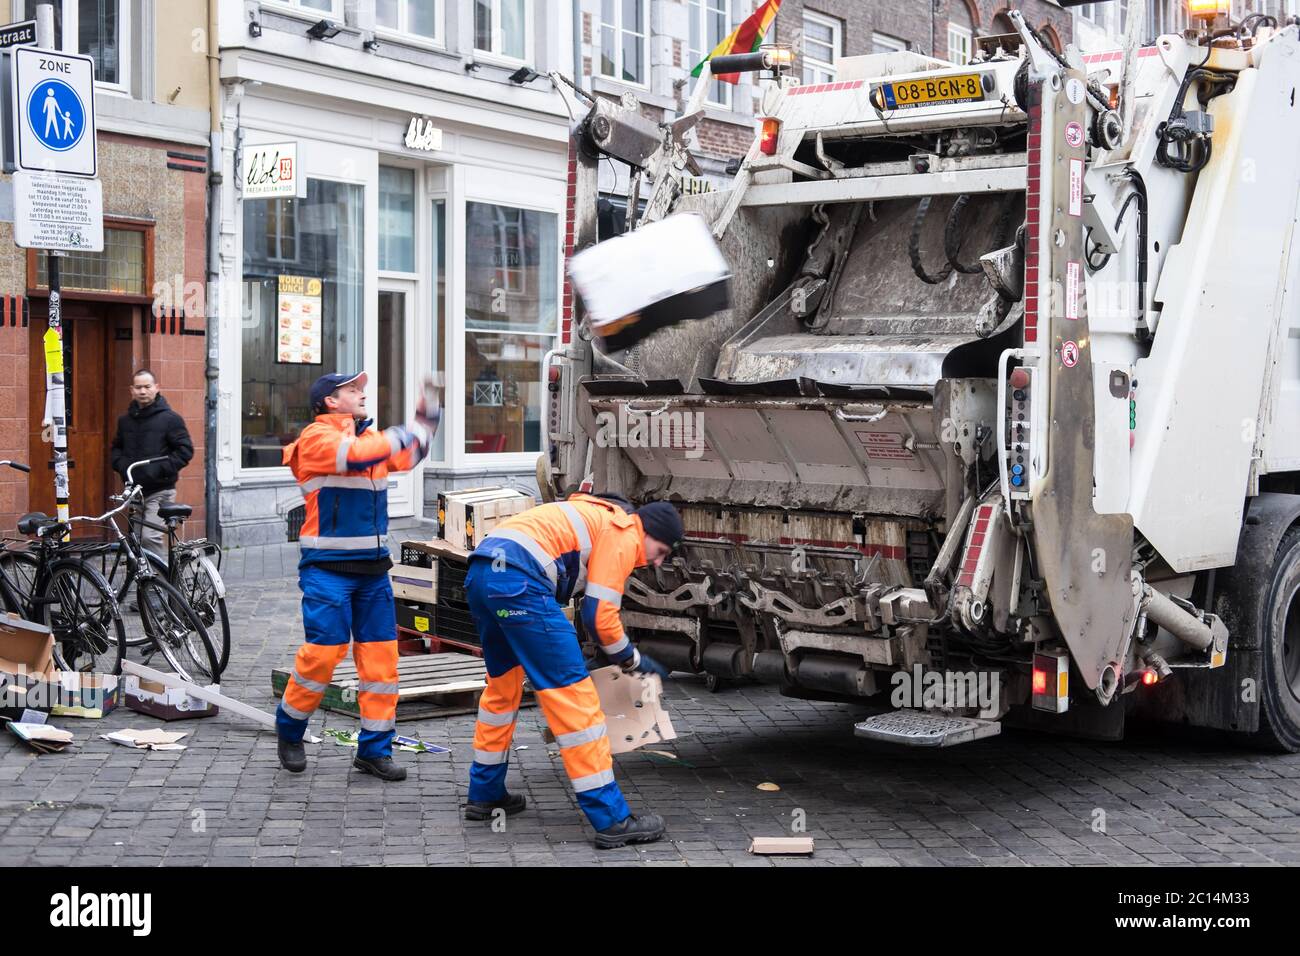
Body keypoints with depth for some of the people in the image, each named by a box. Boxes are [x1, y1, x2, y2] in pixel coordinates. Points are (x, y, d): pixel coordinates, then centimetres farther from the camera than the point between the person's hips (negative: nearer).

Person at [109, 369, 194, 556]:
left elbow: (185, 450, -8)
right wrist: (120, 464, 3)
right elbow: (116, 447, 25)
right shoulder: (125, 420, 13)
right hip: (134, 491, 6)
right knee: (137, 539, 9)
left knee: (150, 537, -20)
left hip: (159, 491, -6)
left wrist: (160, 468, -16)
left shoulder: (170, 418, -4)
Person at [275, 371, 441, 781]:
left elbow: (403, 458, 23)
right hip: (327, 567, -7)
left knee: (381, 655, 3)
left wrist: (425, 420, 9)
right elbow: (356, 455, -24)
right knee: (323, 651, -8)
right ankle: (289, 730, 16)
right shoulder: (317, 438, -8)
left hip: (372, 567, 7)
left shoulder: (368, 435, 15)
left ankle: (374, 750, 11)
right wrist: (413, 429, -20)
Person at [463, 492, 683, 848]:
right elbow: (599, 615, -2)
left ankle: (485, 795, 38)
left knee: (503, 684, 26)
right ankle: (611, 819, -4)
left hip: (480, 573, 10)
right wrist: (634, 660, 14)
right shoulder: (624, 533, 4)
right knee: (573, 693, -6)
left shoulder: (597, 520, 31)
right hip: (518, 579, -10)